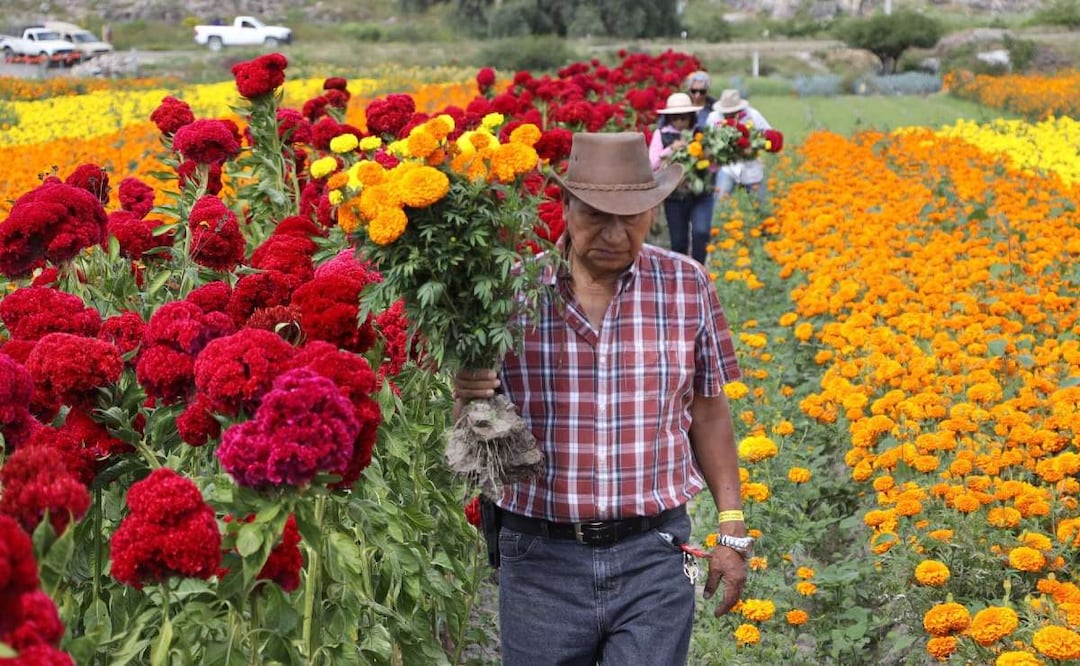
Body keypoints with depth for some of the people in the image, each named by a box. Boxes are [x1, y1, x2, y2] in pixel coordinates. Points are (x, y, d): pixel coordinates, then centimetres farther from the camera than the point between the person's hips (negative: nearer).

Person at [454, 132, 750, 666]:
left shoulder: (687, 287, -1)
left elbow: (708, 412, 9)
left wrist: (732, 529, 7)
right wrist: (469, 397, -21)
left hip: (654, 559, 0)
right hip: (542, 560, 0)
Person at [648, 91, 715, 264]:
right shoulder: (661, 134, -2)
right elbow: (652, 164, -8)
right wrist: (671, 150, -20)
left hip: (702, 193, 0)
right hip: (675, 197, 0)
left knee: (701, 232, -19)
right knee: (678, 242, 8)